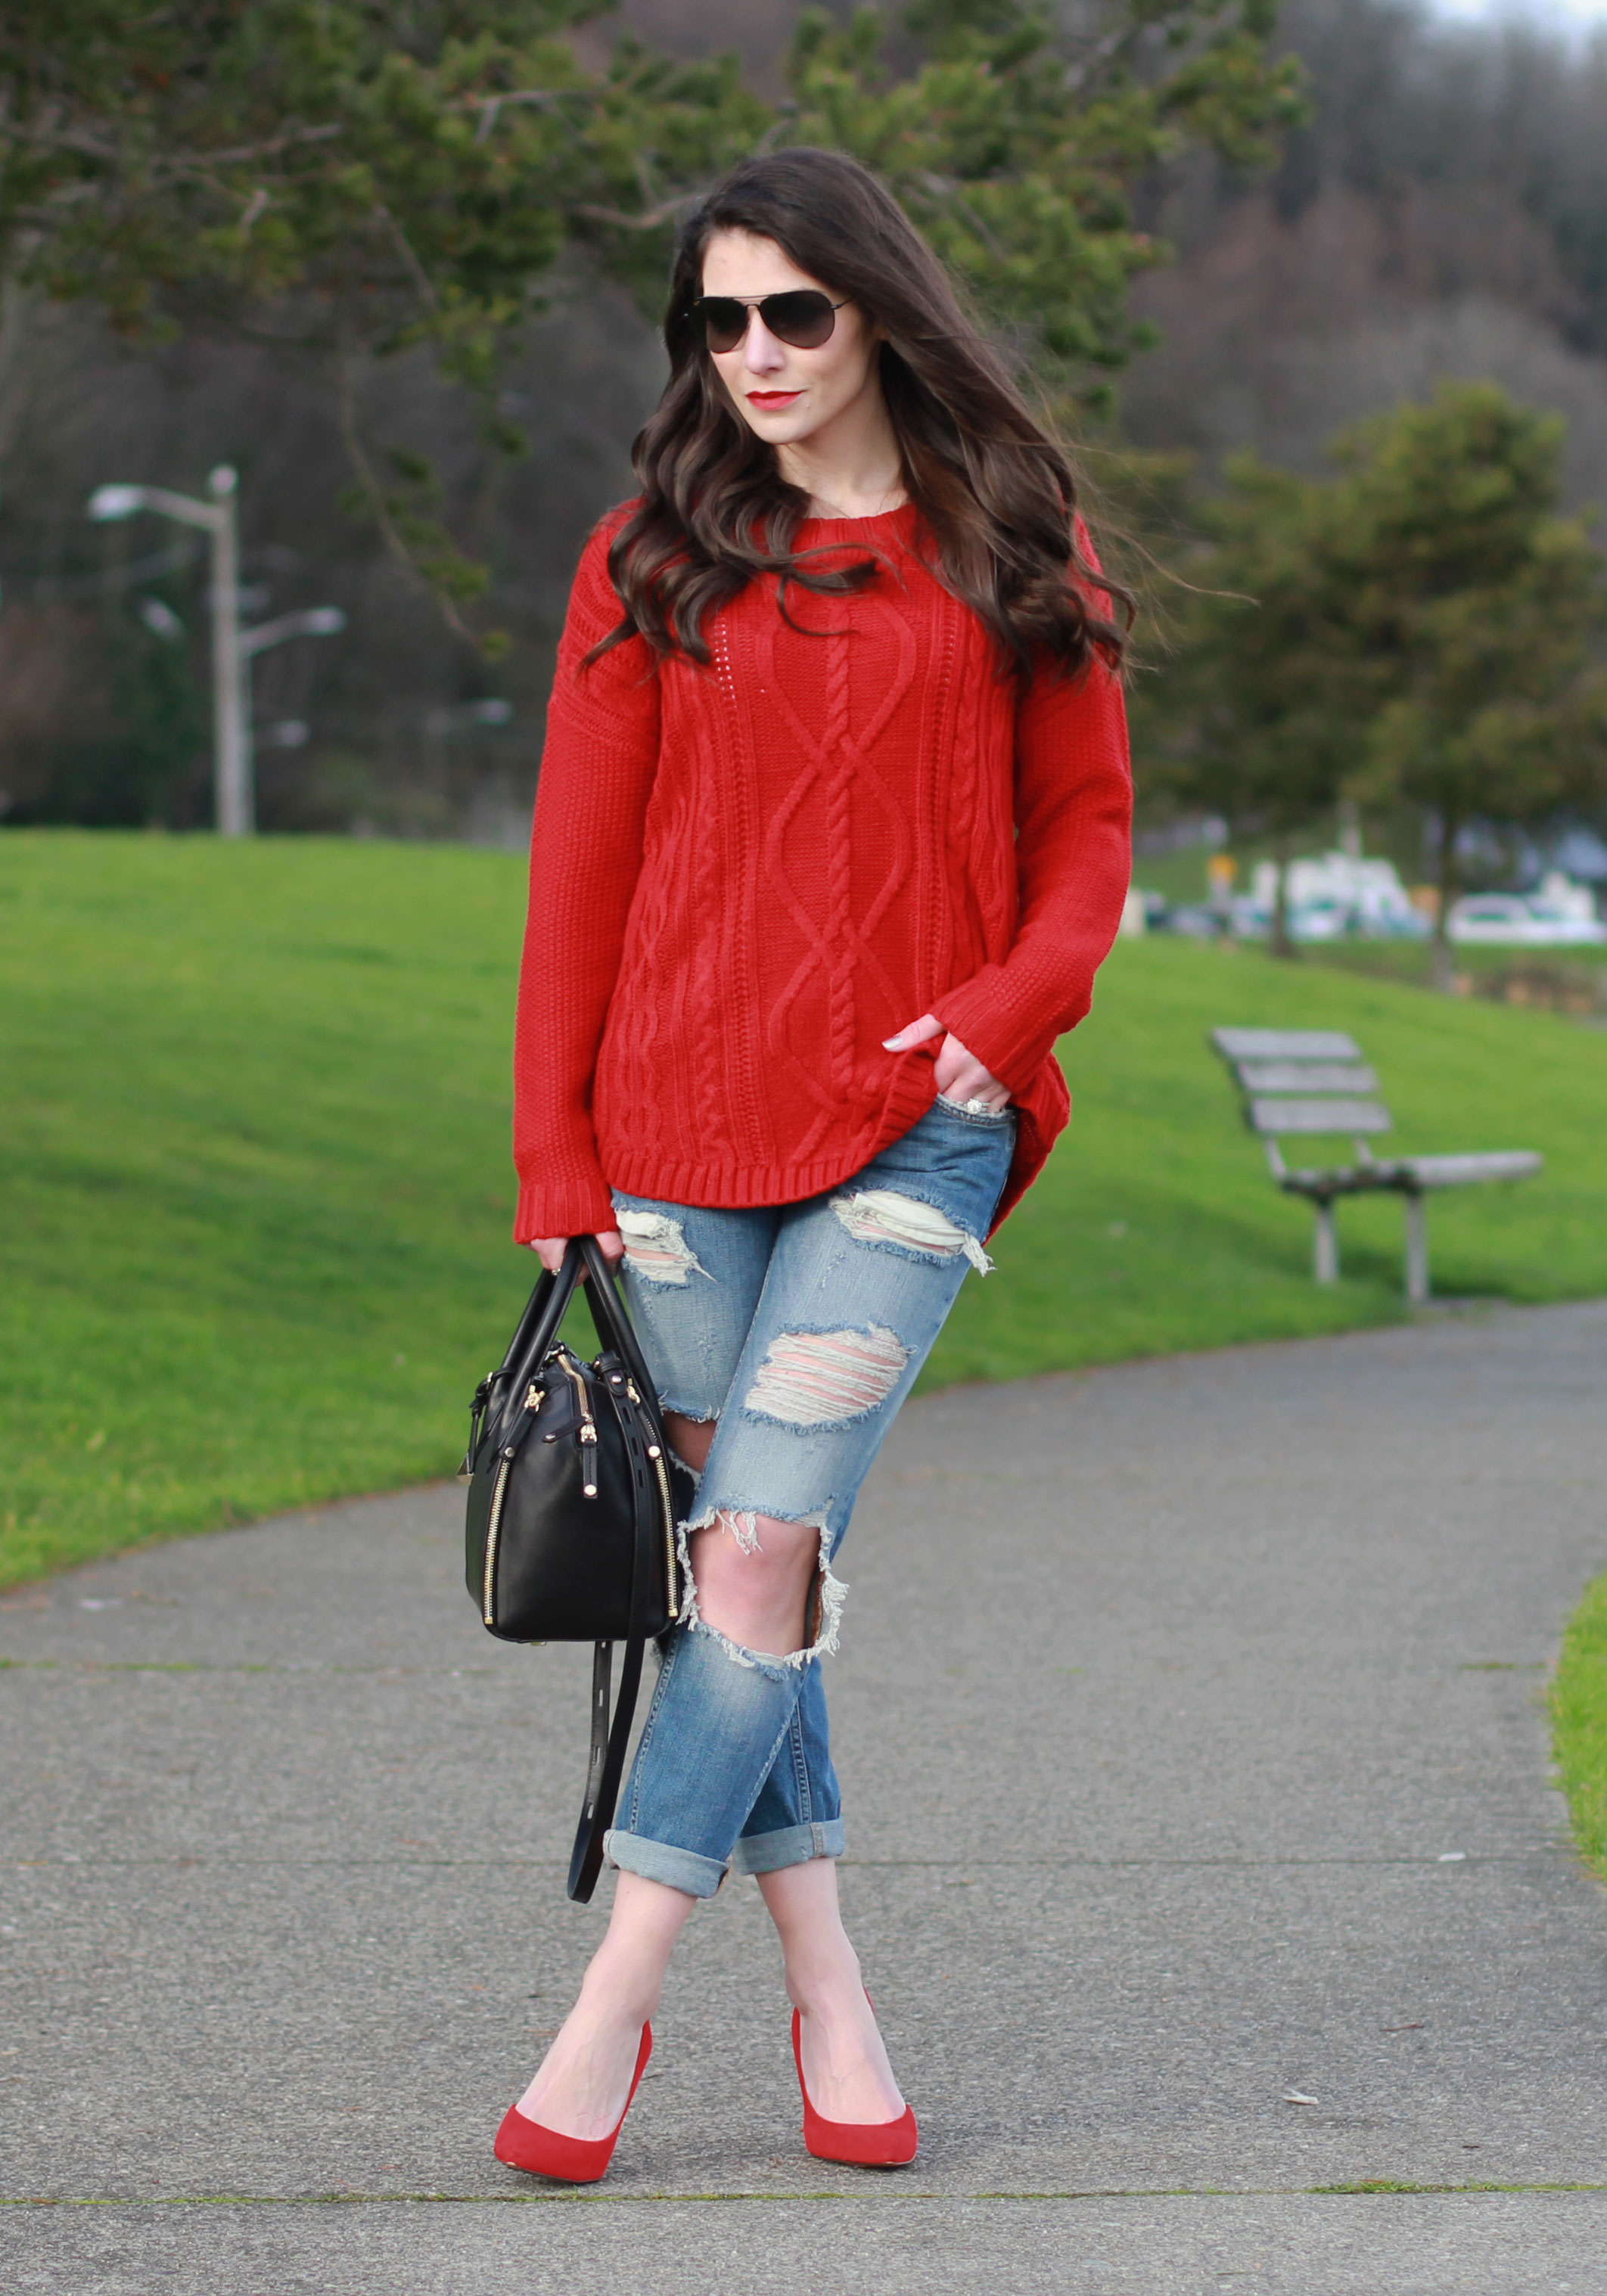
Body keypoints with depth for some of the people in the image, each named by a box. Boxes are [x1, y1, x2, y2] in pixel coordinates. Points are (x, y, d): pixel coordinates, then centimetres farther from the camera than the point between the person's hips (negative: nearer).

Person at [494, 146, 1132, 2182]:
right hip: (684, 1120, 2)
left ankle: (617, 2001, -10)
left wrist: (1011, 1006, -8)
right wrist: (554, 1150, 2)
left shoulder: (1005, 550, 7)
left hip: (914, 1122, -2)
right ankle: (825, 1994, 14)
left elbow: (1086, 819, 10)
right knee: (740, 1563, 4)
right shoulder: (655, 560, 7)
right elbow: (579, 865, 7)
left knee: (765, 1541, -13)